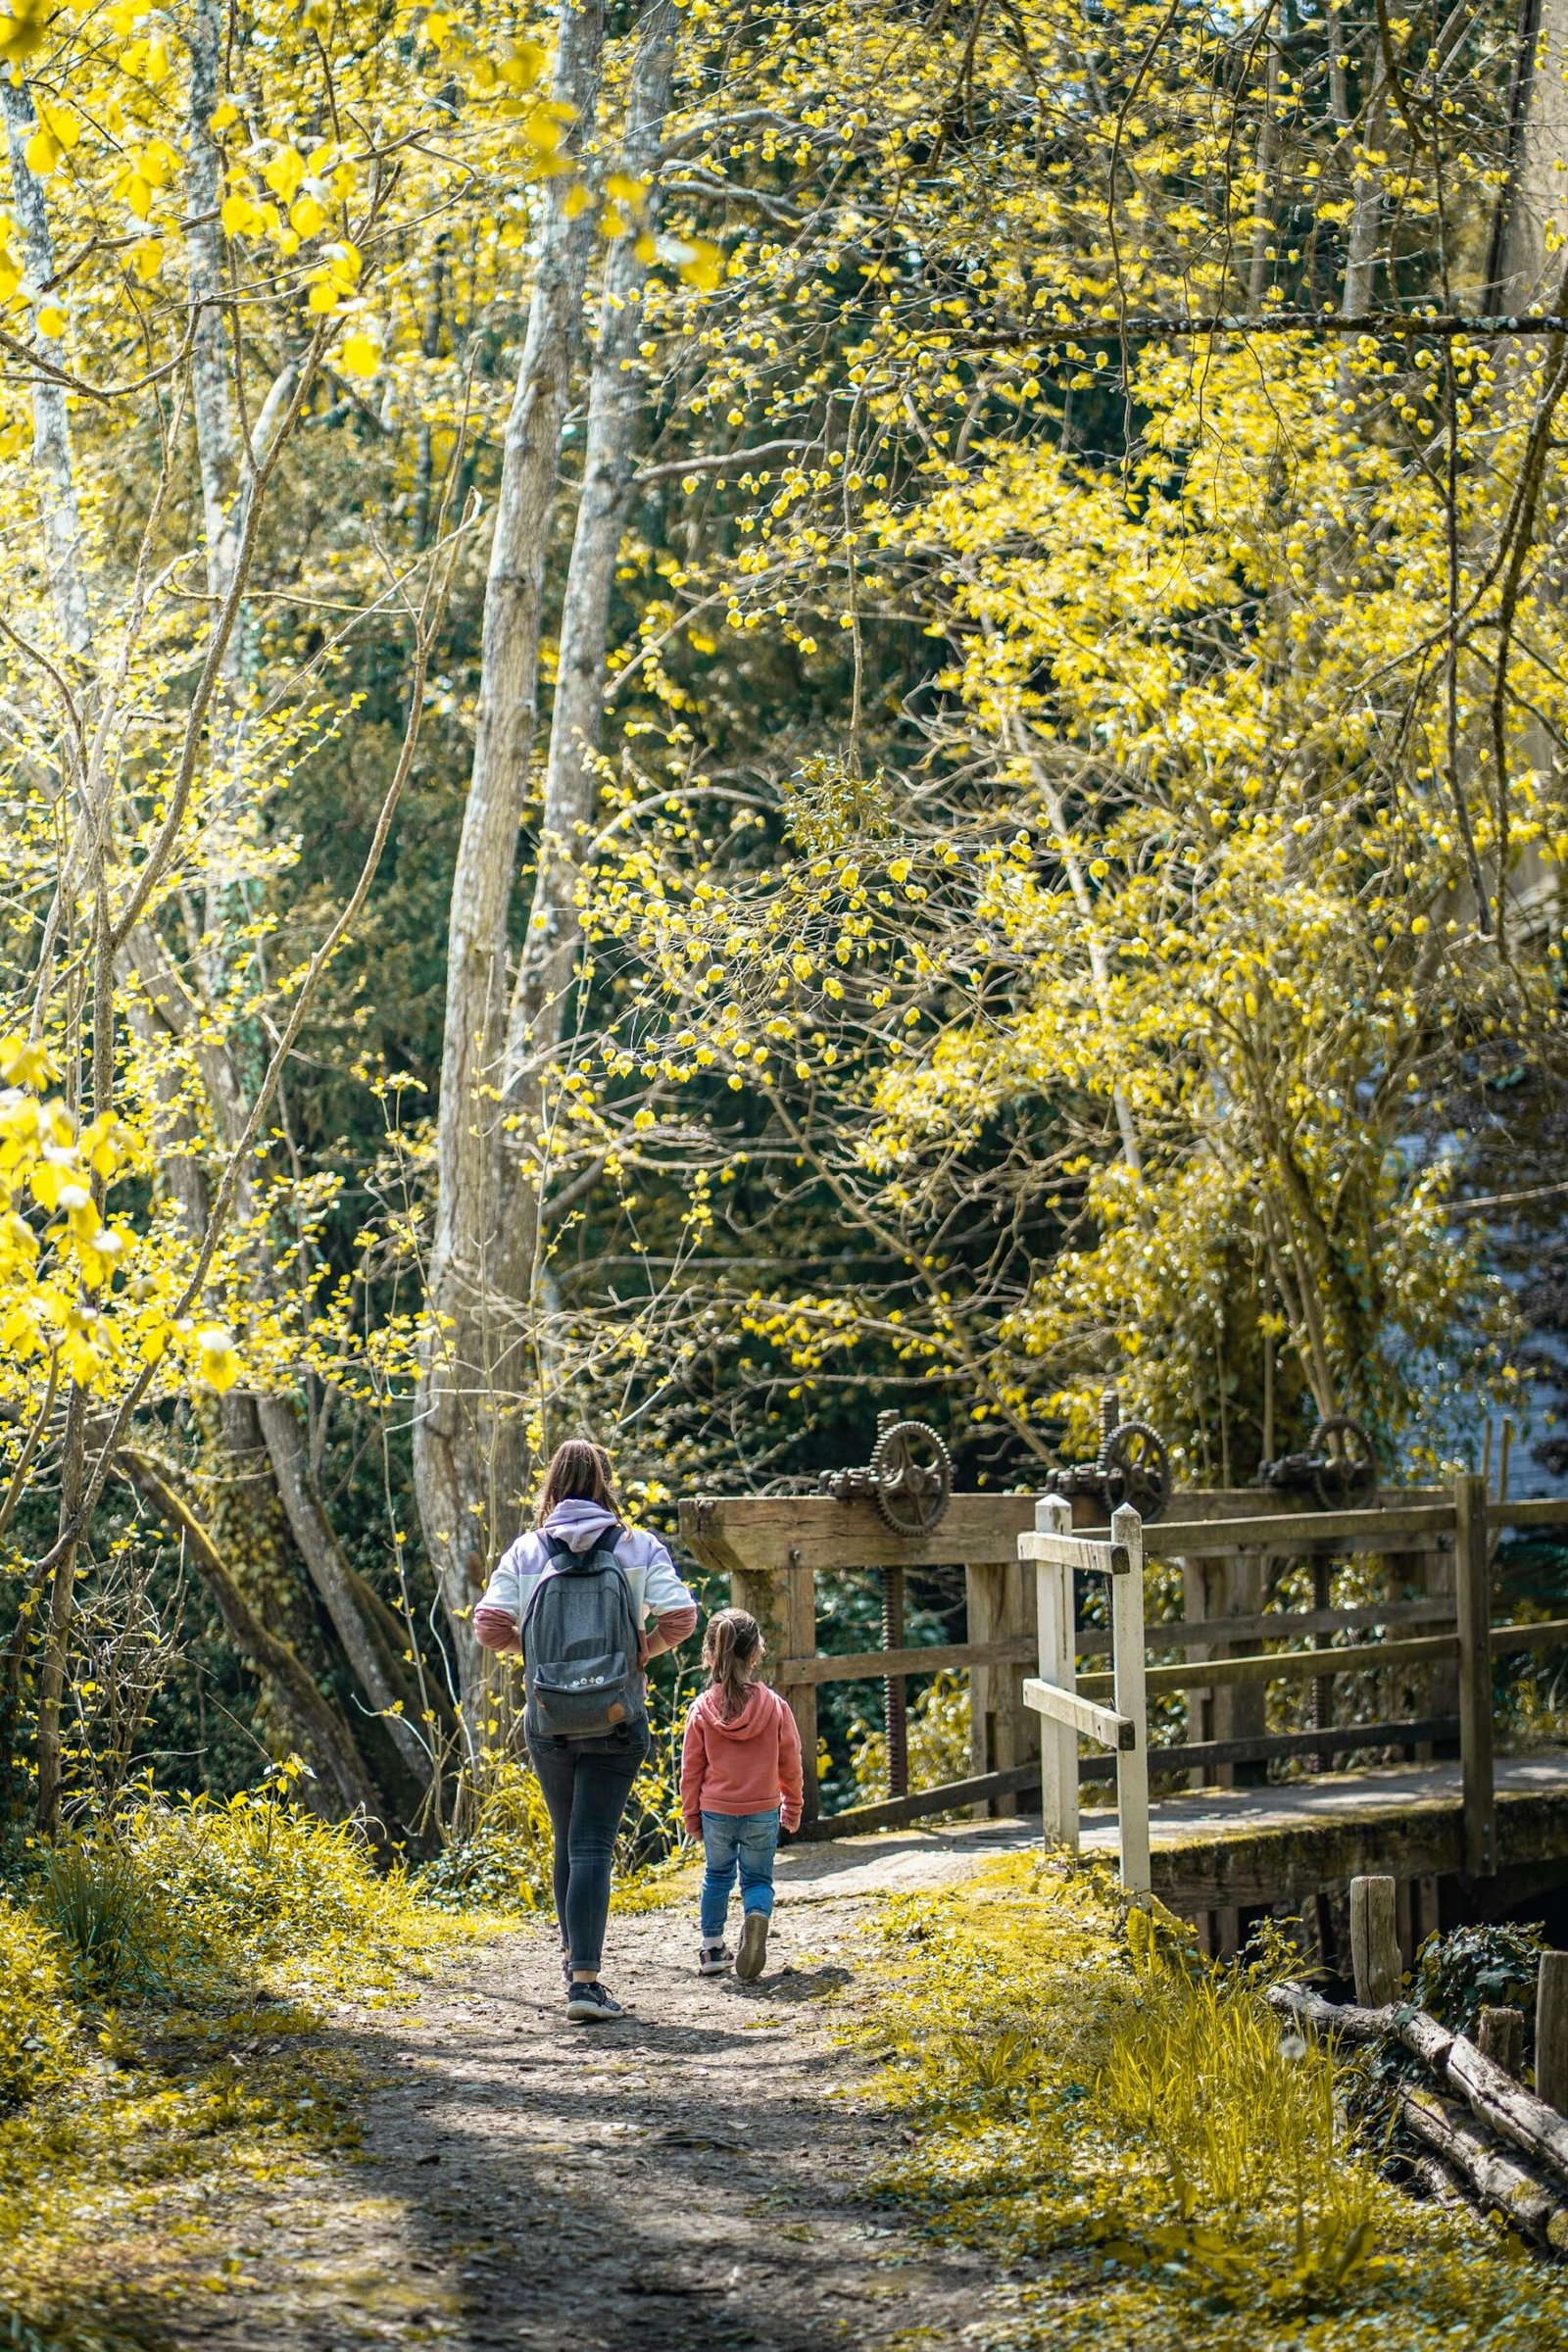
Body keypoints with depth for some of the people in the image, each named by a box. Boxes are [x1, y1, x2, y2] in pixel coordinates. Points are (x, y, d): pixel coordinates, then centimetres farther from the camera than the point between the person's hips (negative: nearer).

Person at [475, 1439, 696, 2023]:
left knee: (566, 1839, 20)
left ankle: (573, 1954, 34)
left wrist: (532, 1645, 12)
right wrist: (644, 1650, 8)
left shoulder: (524, 1553, 1)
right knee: (592, 1846, -4)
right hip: (616, 1721, -2)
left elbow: (491, 1628, -7)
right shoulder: (640, 1548, -1)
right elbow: (679, 1618, -10)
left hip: (547, 1721, 2)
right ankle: (585, 1980, -14)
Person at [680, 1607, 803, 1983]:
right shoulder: (774, 1706, -5)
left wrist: (691, 1815, 11)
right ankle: (757, 1916, -22)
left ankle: (712, 1947, 18)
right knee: (757, 1878, 10)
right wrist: (792, 1807, 16)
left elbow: (691, 1769, 0)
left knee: (717, 1876, 19)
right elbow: (790, 1764, 2)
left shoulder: (702, 1710, -6)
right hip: (763, 1812, 0)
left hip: (715, 1811, 1)